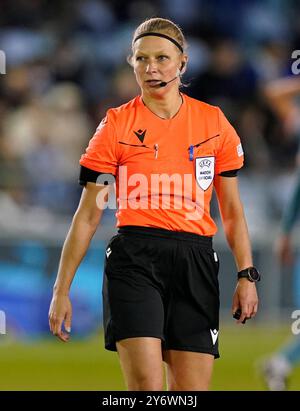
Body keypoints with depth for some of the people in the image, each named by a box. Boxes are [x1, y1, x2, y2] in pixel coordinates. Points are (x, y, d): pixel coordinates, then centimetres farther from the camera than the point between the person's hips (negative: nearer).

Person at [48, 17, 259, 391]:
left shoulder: (214, 122, 9)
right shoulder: (116, 125, 4)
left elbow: (232, 210, 15)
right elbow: (88, 215, 6)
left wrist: (246, 274, 3)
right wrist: (61, 291, 4)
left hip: (195, 262, 2)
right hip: (134, 260, -2)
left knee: (191, 389, -1)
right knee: (146, 385, -17)